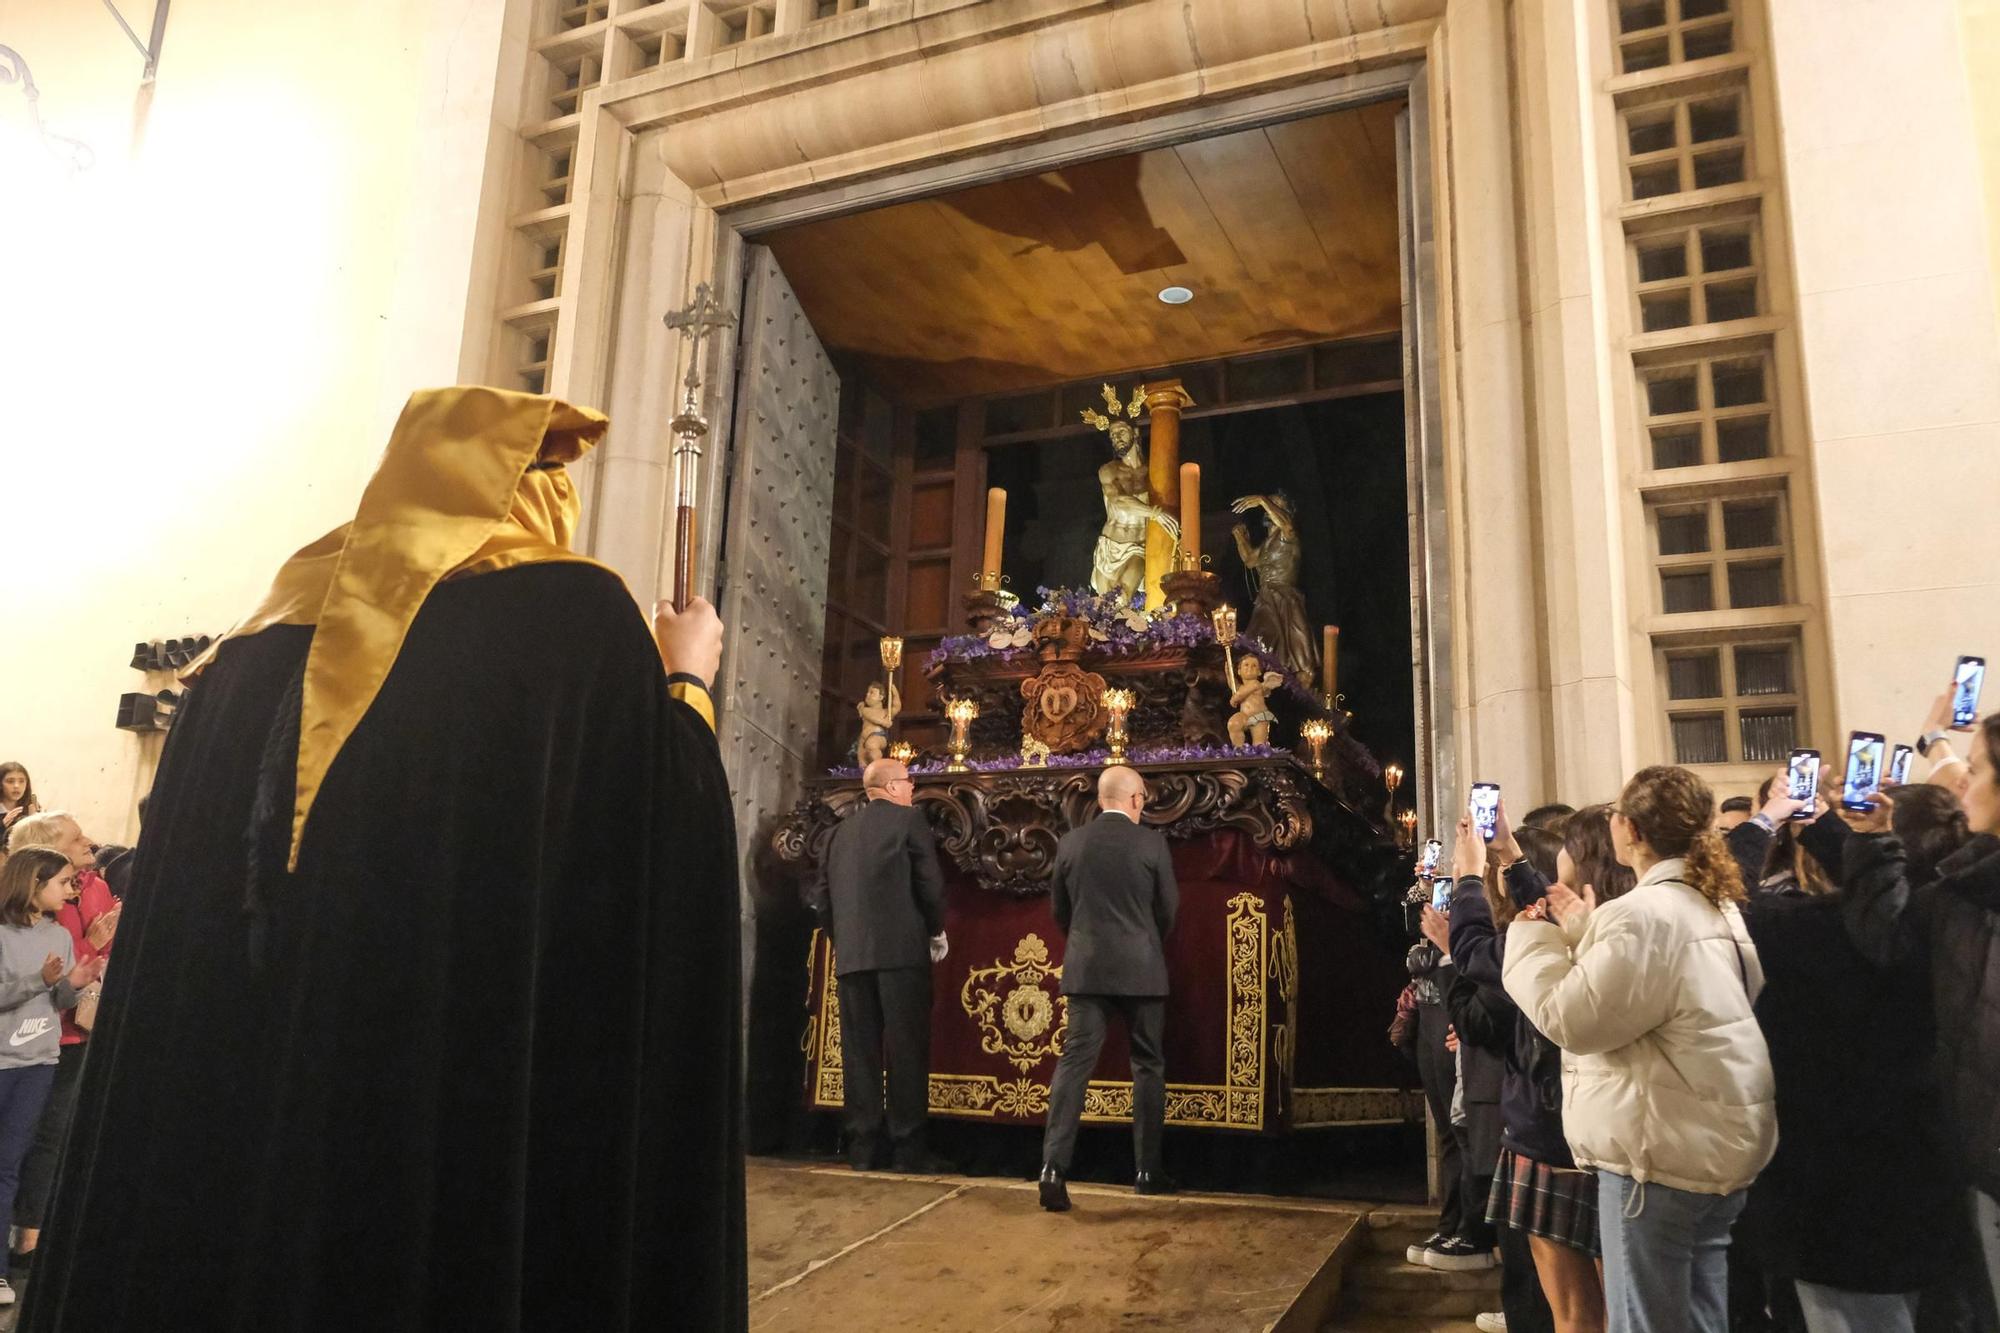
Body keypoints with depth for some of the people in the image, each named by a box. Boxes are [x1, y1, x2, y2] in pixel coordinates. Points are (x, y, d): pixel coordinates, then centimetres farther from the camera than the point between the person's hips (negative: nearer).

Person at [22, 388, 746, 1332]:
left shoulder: (281, 624, 8)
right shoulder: (575, 615, -8)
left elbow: (201, 889, 13)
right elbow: (679, 835, -5)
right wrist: (687, 681, 9)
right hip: (502, 1095, -5)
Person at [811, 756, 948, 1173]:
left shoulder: (843, 829, 14)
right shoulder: (909, 819, -1)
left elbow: (822, 895, 12)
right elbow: (930, 884, -8)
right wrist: (936, 932, 7)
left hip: (851, 956, 5)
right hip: (901, 951, -5)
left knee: (860, 1052, 8)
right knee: (906, 1051, 0)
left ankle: (863, 1147, 9)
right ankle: (907, 1146, 0)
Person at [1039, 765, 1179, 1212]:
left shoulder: (1070, 842, 2)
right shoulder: (1151, 842, -6)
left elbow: (1058, 907, 10)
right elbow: (1168, 907, 2)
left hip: (1085, 968, 2)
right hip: (1140, 969, -2)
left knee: (1074, 1062, 0)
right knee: (1148, 1066, 12)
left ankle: (1054, 1167, -11)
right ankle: (1147, 1169, 18)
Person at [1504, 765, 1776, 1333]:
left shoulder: (1643, 914, -20)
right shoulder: (1717, 905, 13)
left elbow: (1571, 1018, -20)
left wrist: (1532, 936, -9)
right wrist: (1588, 934, 16)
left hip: (1663, 1150, -10)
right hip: (1721, 1144, 10)